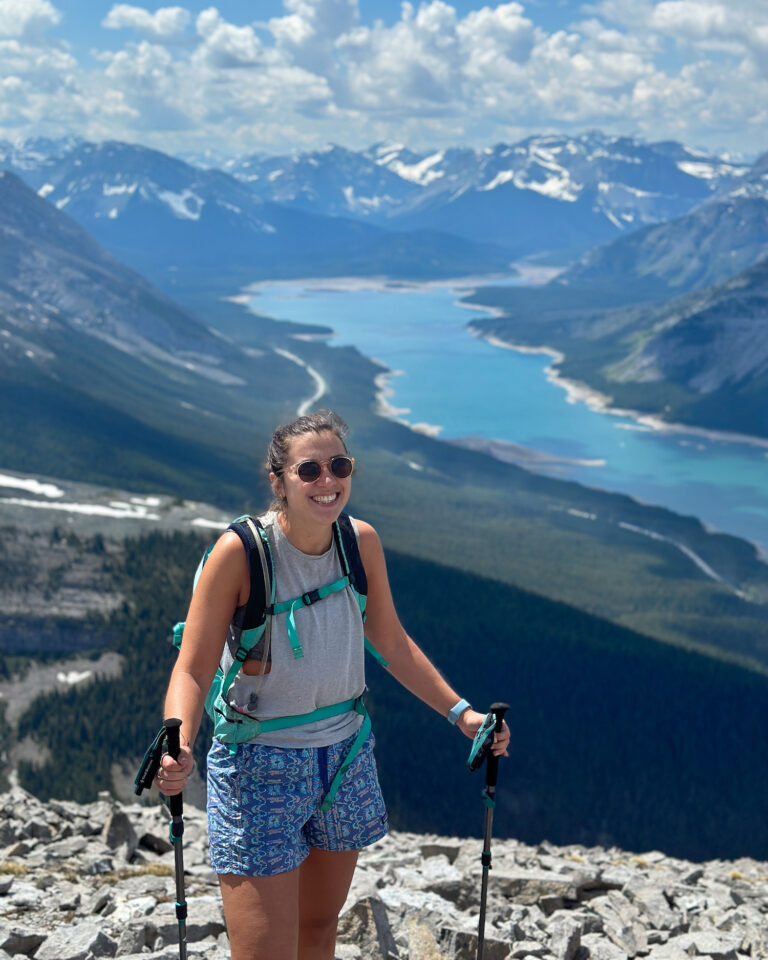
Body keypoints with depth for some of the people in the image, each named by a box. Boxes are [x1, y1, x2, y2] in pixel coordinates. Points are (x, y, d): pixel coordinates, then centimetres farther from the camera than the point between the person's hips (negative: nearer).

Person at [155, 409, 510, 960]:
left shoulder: (361, 541, -4)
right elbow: (193, 669, -20)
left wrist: (460, 712, 6)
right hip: (258, 768, -5)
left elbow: (392, 642, 9)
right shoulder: (242, 550, -20)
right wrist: (178, 751, -37)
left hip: (345, 758, 5)